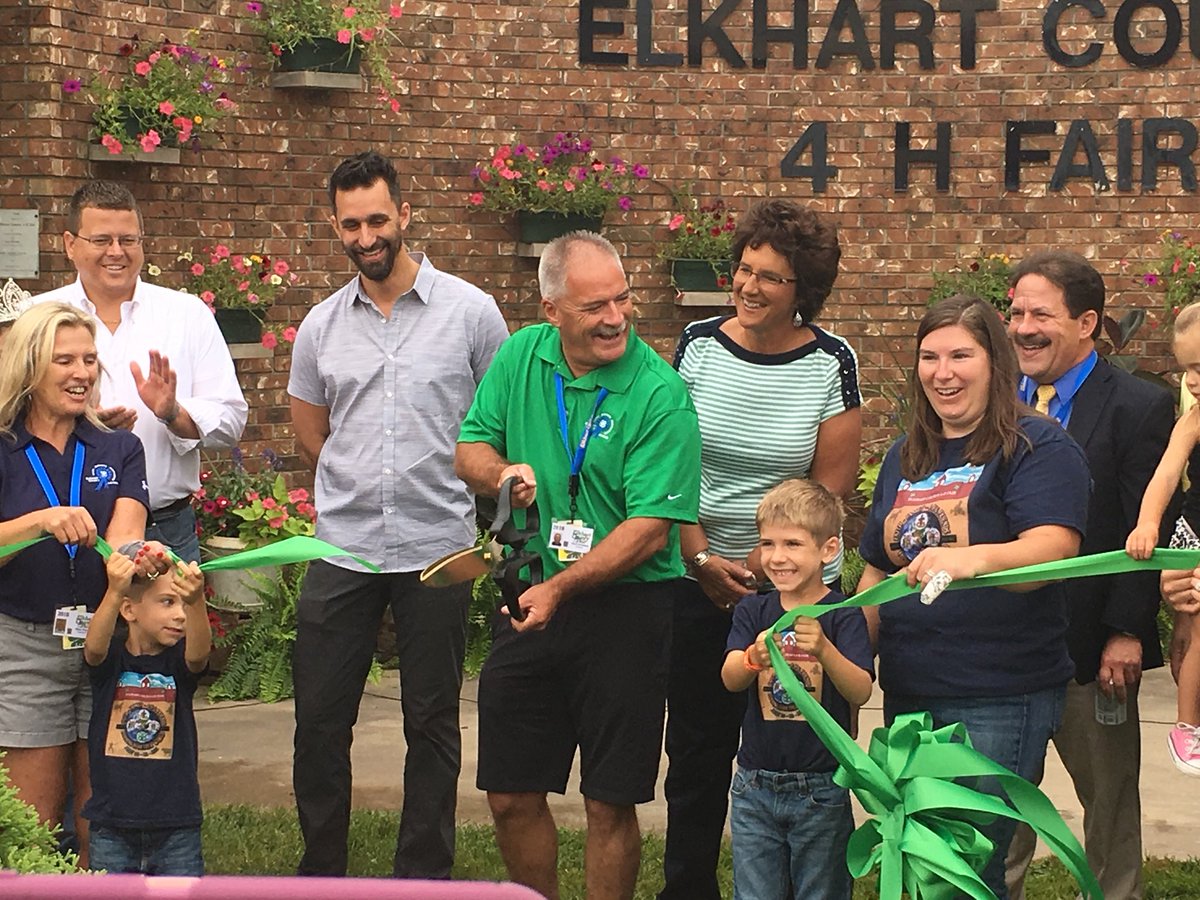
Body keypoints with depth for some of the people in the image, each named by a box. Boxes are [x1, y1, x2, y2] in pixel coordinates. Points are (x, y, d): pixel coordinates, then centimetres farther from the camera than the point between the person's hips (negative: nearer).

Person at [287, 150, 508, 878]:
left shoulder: (469, 311, -4)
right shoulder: (321, 326, 5)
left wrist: (439, 487, 4)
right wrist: (363, 488, 12)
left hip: (438, 547, -3)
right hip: (342, 549, 3)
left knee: (432, 723, 6)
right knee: (320, 719, 6)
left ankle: (425, 874, 16)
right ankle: (321, 871, 19)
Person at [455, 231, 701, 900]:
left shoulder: (661, 395, -15)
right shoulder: (522, 356, 2)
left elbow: (649, 529, -18)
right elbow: (471, 447, 13)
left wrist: (560, 588, -26)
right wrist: (500, 472, -11)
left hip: (626, 606, -5)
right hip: (533, 599, 5)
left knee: (610, 805, 3)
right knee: (511, 795, 10)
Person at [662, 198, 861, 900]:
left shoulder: (831, 362, -5)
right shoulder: (699, 346, 0)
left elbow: (832, 483, -5)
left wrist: (760, 564, -11)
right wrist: (703, 559, -10)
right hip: (699, 580, 2)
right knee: (697, 749, 9)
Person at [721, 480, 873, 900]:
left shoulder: (843, 615, -7)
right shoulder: (753, 611, 3)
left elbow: (860, 691, -17)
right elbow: (730, 679, -10)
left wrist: (823, 650, -36)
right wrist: (754, 658, -34)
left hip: (821, 790, -3)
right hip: (755, 787, 3)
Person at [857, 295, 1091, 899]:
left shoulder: (1038, 447, -7)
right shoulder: (906, 458, 15)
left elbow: (1052, 548, -23)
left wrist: (974, 558, -42)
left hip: (999, 702, -7)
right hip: (909, 695, 7)